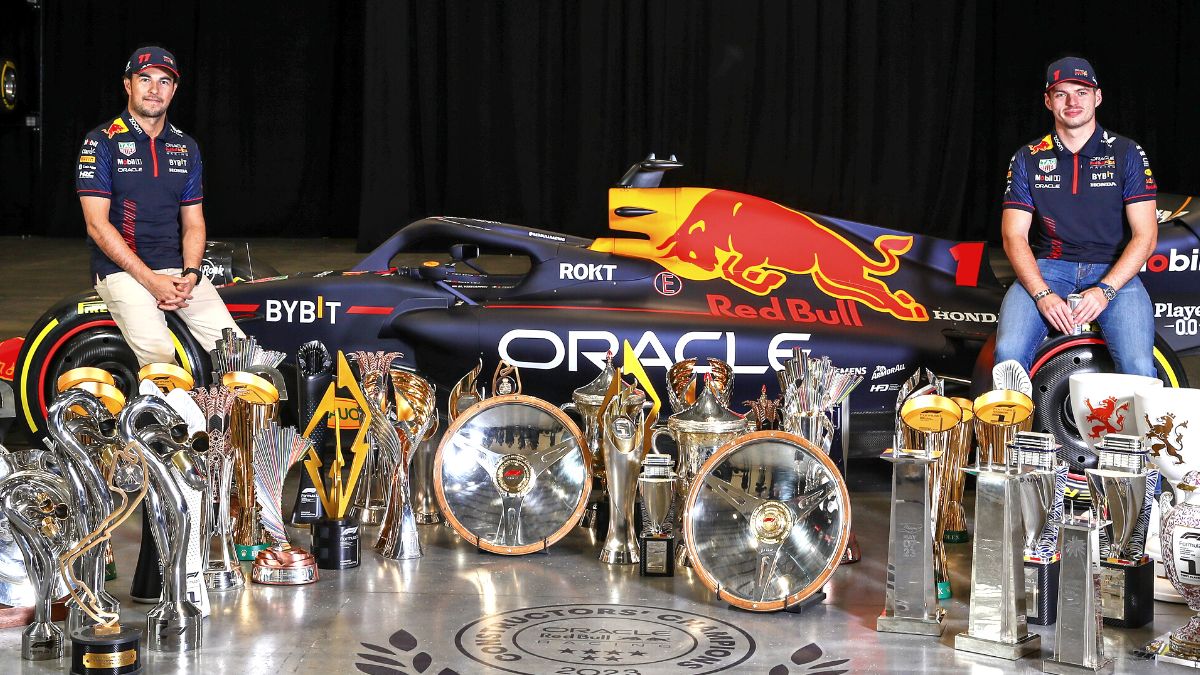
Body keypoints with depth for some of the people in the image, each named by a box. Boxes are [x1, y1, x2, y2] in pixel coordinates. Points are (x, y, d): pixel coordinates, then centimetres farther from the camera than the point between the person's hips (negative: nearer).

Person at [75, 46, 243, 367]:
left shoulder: (186, 147, 16)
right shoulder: (101, 142, -1)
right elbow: (97, 224, -8)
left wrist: (190, 275, -6)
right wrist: (151, 280, -16)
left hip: (178, 267, 5)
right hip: (121, 268, -5)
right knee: (158, 352, -30)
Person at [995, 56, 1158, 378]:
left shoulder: (1127, 154, 6)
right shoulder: (1027, 159, 9)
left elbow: (1145, 235, 0)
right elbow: (1014, 236, 2)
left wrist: (1105, 290, -15)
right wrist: (1042, 294, -15)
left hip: (1114, 271, -1)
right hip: (1047, 269, 1)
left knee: (1139, 367, -26)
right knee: (1008, 354, -26)